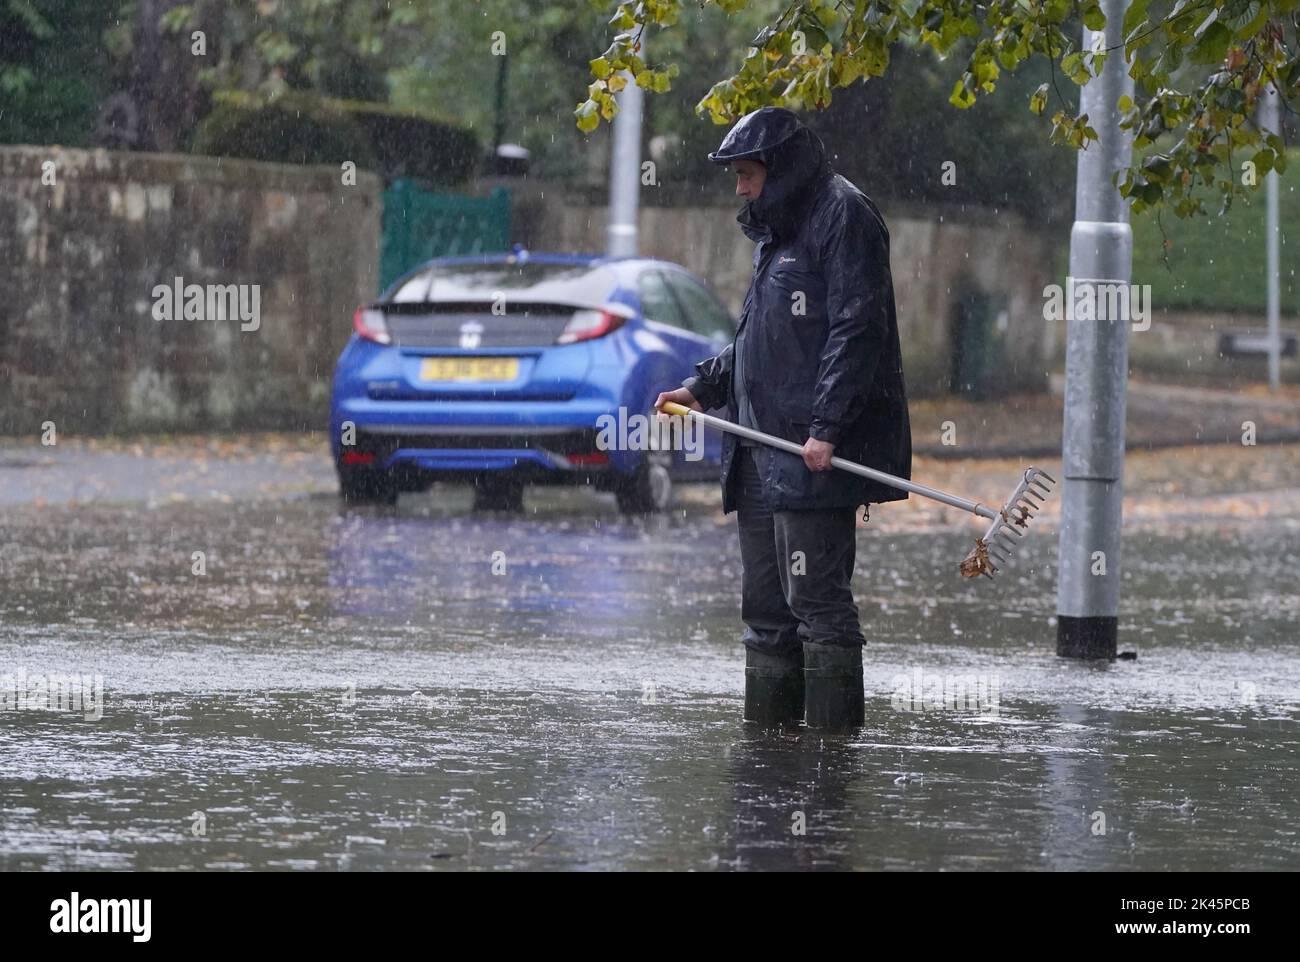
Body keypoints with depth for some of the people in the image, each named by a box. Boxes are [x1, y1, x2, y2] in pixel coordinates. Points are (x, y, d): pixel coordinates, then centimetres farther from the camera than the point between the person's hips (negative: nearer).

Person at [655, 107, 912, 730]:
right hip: (762, 455, 10)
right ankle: (765, 728, 15)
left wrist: (826, 427, -21)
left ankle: (833, 735, -9)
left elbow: (856, 330, -16)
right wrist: (704, 386, 16)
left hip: (814, 454, -10)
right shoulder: (779, 231, 23)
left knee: (816, 598, -11)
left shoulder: (843, 218, -8)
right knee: (765, 606, 11)